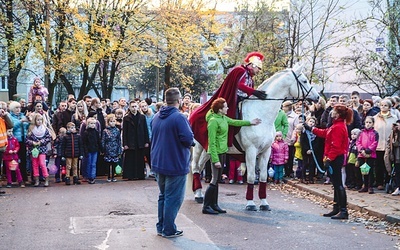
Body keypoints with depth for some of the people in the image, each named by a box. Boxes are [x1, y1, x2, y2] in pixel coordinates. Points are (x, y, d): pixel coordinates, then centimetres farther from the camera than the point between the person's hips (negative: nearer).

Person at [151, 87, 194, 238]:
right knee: (173, 198, 2)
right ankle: (169, 230, 7)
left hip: (158, 163, 8)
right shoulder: (179, 117, -19)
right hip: (176, 164, -8)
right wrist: (189, 142, -5)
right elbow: (188, 138, -26)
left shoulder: (156, 117, 6)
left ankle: (161, 227, 24)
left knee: (163, 196, 18)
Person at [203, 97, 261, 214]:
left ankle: (214, 205, 20)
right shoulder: (213, 121, -19)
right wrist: (215, 160, -23)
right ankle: (206, 207, 0)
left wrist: (250, 122, 31)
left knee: (217, 180, 13)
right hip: (216, 153, -9)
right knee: (214, 180, -7)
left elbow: (234, 122, 27)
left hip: (223, 152, 9)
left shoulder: (223, 118, 7)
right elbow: (212, 143, -21)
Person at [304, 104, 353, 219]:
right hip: (335, 158, 11)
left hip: (335, 159, -11)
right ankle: (336, 209, 24)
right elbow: (324, 133, 25)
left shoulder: (338, 127, -19)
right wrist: (311, 128, 29)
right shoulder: (337, 125, 13)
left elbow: (335, 146, -23)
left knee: (338, 184, -8)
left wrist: (329, 159, -23)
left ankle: (343, 211, -5)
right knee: (336, 184, 15)